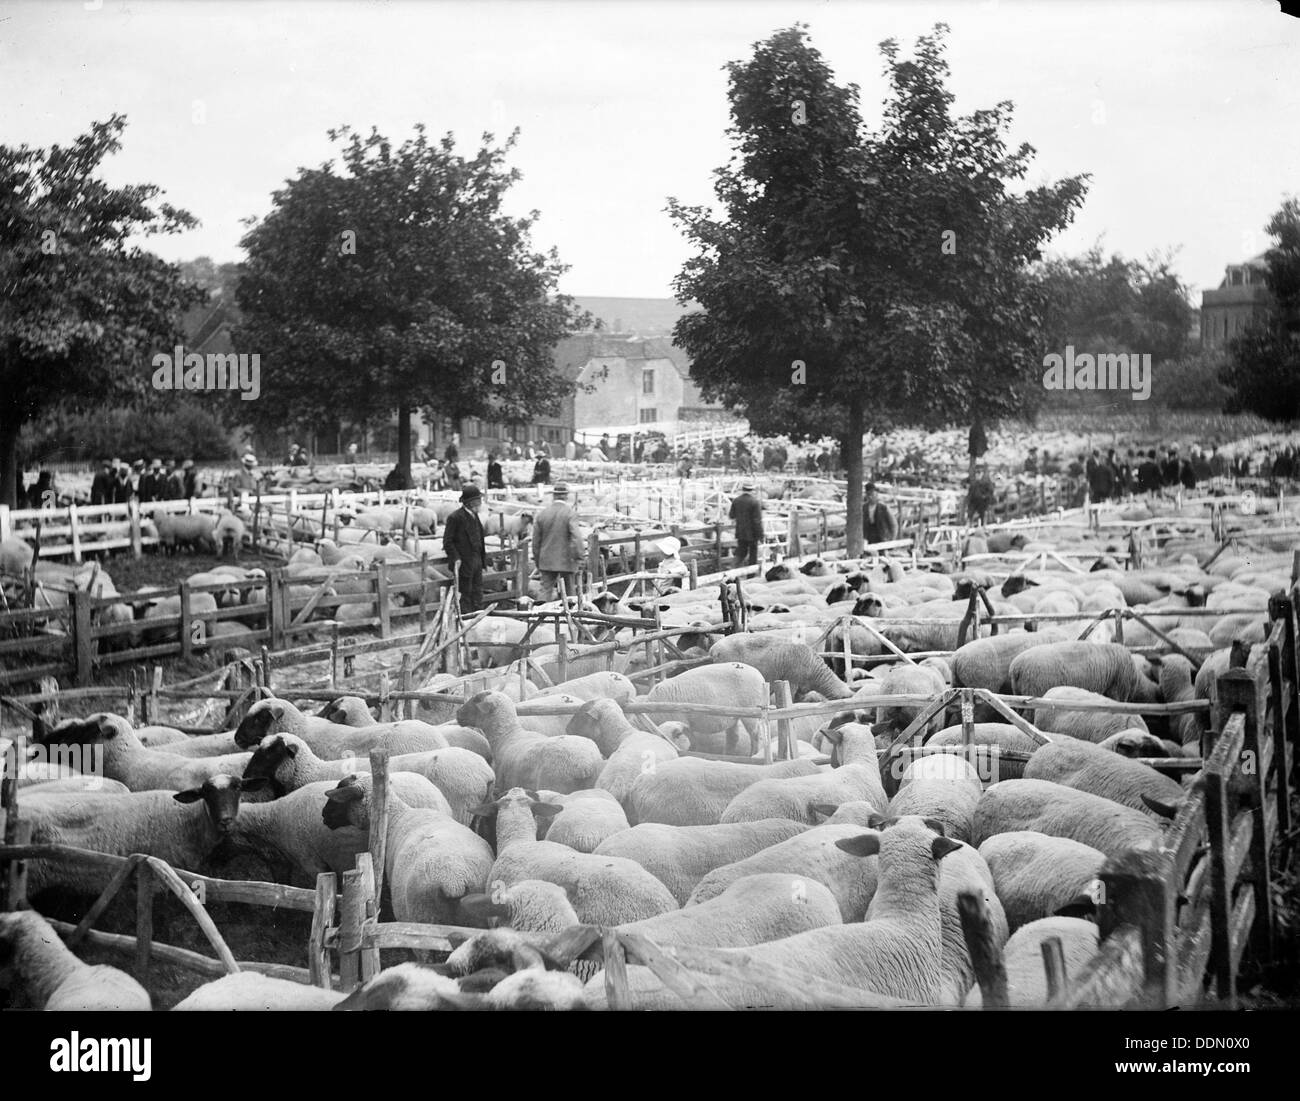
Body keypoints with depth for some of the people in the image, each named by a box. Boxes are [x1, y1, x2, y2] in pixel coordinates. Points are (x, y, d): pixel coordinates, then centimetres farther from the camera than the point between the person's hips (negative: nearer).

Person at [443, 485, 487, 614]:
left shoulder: (474, 516, 12)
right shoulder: (455, 518, -14)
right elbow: (447, 541, -13)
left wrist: (482, 557, 14)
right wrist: (456, 558, -21)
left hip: (476, 562, 8)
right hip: (463, 563, -8)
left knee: (477, 594, 10)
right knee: (465, 595, -2)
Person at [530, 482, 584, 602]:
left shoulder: (542, 514, 3)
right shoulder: (570, 514, -9)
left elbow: (536, 541, 8)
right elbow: (576, 537, -20)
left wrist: (537, 562, 17)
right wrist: (578, 559, -18)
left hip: (547, 561, 3)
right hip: (566, 561, -3)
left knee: (546, 592, 3)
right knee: (569, 593, 8)